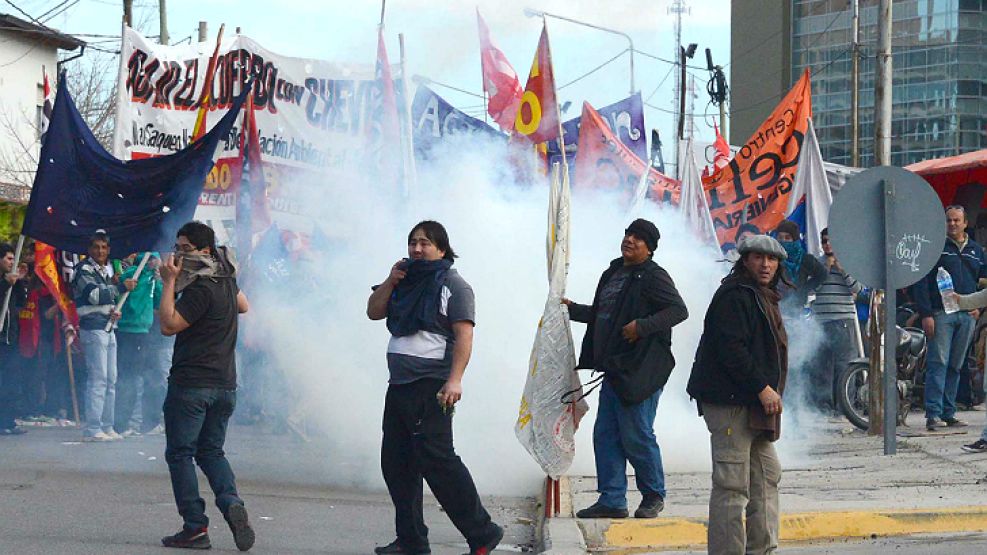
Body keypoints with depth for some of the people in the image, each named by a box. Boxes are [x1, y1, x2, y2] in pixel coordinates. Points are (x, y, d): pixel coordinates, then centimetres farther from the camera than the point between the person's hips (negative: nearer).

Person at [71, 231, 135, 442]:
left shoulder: (107, 271, 20)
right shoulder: (84, 270, -7)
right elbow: (94, 294, -20)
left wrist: (116, 312, 5)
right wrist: (122, 287, -16)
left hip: (108, 329, 9)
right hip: (93, 328, -9)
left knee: (111, 379, 10)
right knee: (98, 378, -13)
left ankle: (107, 426, 16)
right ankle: (92, 430, -13)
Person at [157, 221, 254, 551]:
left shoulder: (201, 289, -17)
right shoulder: (226, 279, 11)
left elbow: (168, 325, -21)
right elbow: (243, 306, 32)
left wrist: (169, 283, -17)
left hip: (191, 384, -8)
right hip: (225, 385, 8)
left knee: (180, 453, 0)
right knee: (211, 451, 16)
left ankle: (195, 527, -5)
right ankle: (232, 504, -9)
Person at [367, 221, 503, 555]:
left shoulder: (452, 284, -4)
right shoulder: (405, 283, 19)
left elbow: (464, 336, -12)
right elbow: (373, 312, 17)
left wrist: (455, 380, -22)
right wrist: (391, 280, 2)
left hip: (431, 386, -8)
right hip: (399, 386, 8)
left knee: (436, 459, -14)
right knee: (396, 463, 8)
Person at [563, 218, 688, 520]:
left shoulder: (653, 276, -10)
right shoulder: (613, 274, 17)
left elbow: (679, 310, -19)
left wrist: (642, 326, -25)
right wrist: (573, 309, 24)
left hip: (640, 370, -9)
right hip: (614, 370, 9)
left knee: (636, 436, -4)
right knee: (605, 435, 8)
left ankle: (654, 495, 15)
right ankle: (612, 500, 14)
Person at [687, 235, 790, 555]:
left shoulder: (764, 298, 21)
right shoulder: (733, 296, -12)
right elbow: (731, 348, -22)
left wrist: (769, 391, 19)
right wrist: (762, 387, -21)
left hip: (754, 403, 11)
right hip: (730, 401, -11)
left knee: (767, 475, 15)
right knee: (732, 484, -9)